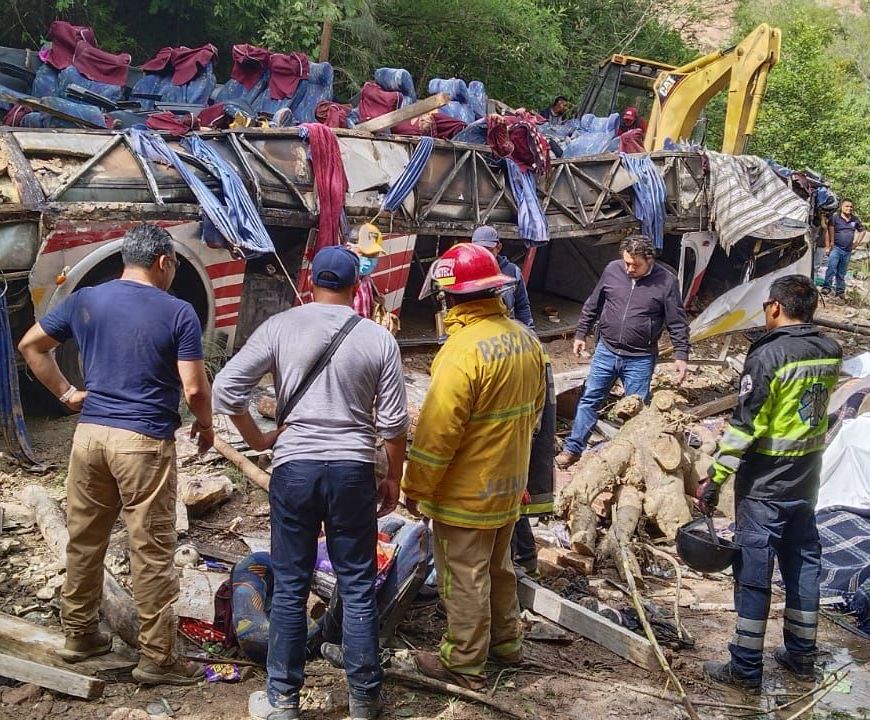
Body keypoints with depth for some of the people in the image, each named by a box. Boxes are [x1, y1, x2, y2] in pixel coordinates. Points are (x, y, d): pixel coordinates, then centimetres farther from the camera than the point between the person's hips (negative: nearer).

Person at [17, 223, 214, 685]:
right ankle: (157, 657, 10)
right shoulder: (178, 313, -8)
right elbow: (194, 388, -11)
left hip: (90, 434, 5)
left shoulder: (84, 300, 6)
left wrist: (66, 394, 15)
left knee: (84, 539, 18)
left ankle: (78, 634, 33)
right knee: (152, 552, 2)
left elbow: (30, 345, 14)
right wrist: (206, 425, 6)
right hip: (144, 442, -5)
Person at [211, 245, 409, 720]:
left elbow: (225, 388, -6)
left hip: (294, 468, 0)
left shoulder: (279, 327, -3)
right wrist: (394, 477, 13)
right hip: (353, 470, 0)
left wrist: (257, 439, 8)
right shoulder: (378, 339, -1)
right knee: (358, 588, 10)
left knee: (290, 587, 10)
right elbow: (393, 422, 0)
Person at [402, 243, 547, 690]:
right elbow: (534, 408, 12)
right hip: (509, 484, 8)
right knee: (497, 566, 24)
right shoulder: (524, 338, 0)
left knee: (464, 578, 7)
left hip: (467, 492, -8)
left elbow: (436, 433, -24)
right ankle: (506, 641, 40)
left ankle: (464, 664, 20)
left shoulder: (463, 350, -26)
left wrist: (415, 489, -13)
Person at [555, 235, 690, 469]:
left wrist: (681, 356, -10)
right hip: (606, 351, 3)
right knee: (589, 399, 7)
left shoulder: (666, 281, -11)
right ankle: (573, 449, 17)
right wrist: (580, 335, 12)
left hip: (640, 359, -3)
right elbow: (592, 305, 10)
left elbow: (677, 324, -6)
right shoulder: (612, 270, -3)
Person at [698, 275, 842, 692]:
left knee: (753, 572, 1)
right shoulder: (831, 353, 2)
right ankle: (801, 655, 30)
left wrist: (715, 478, -15)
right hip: (807, 482, 7)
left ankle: (745, 669, 9)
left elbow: (745, 426, -20)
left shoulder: (769, 356, -19)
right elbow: (818, 410, 11)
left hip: (765, 484, -7)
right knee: (803, 563, 17)